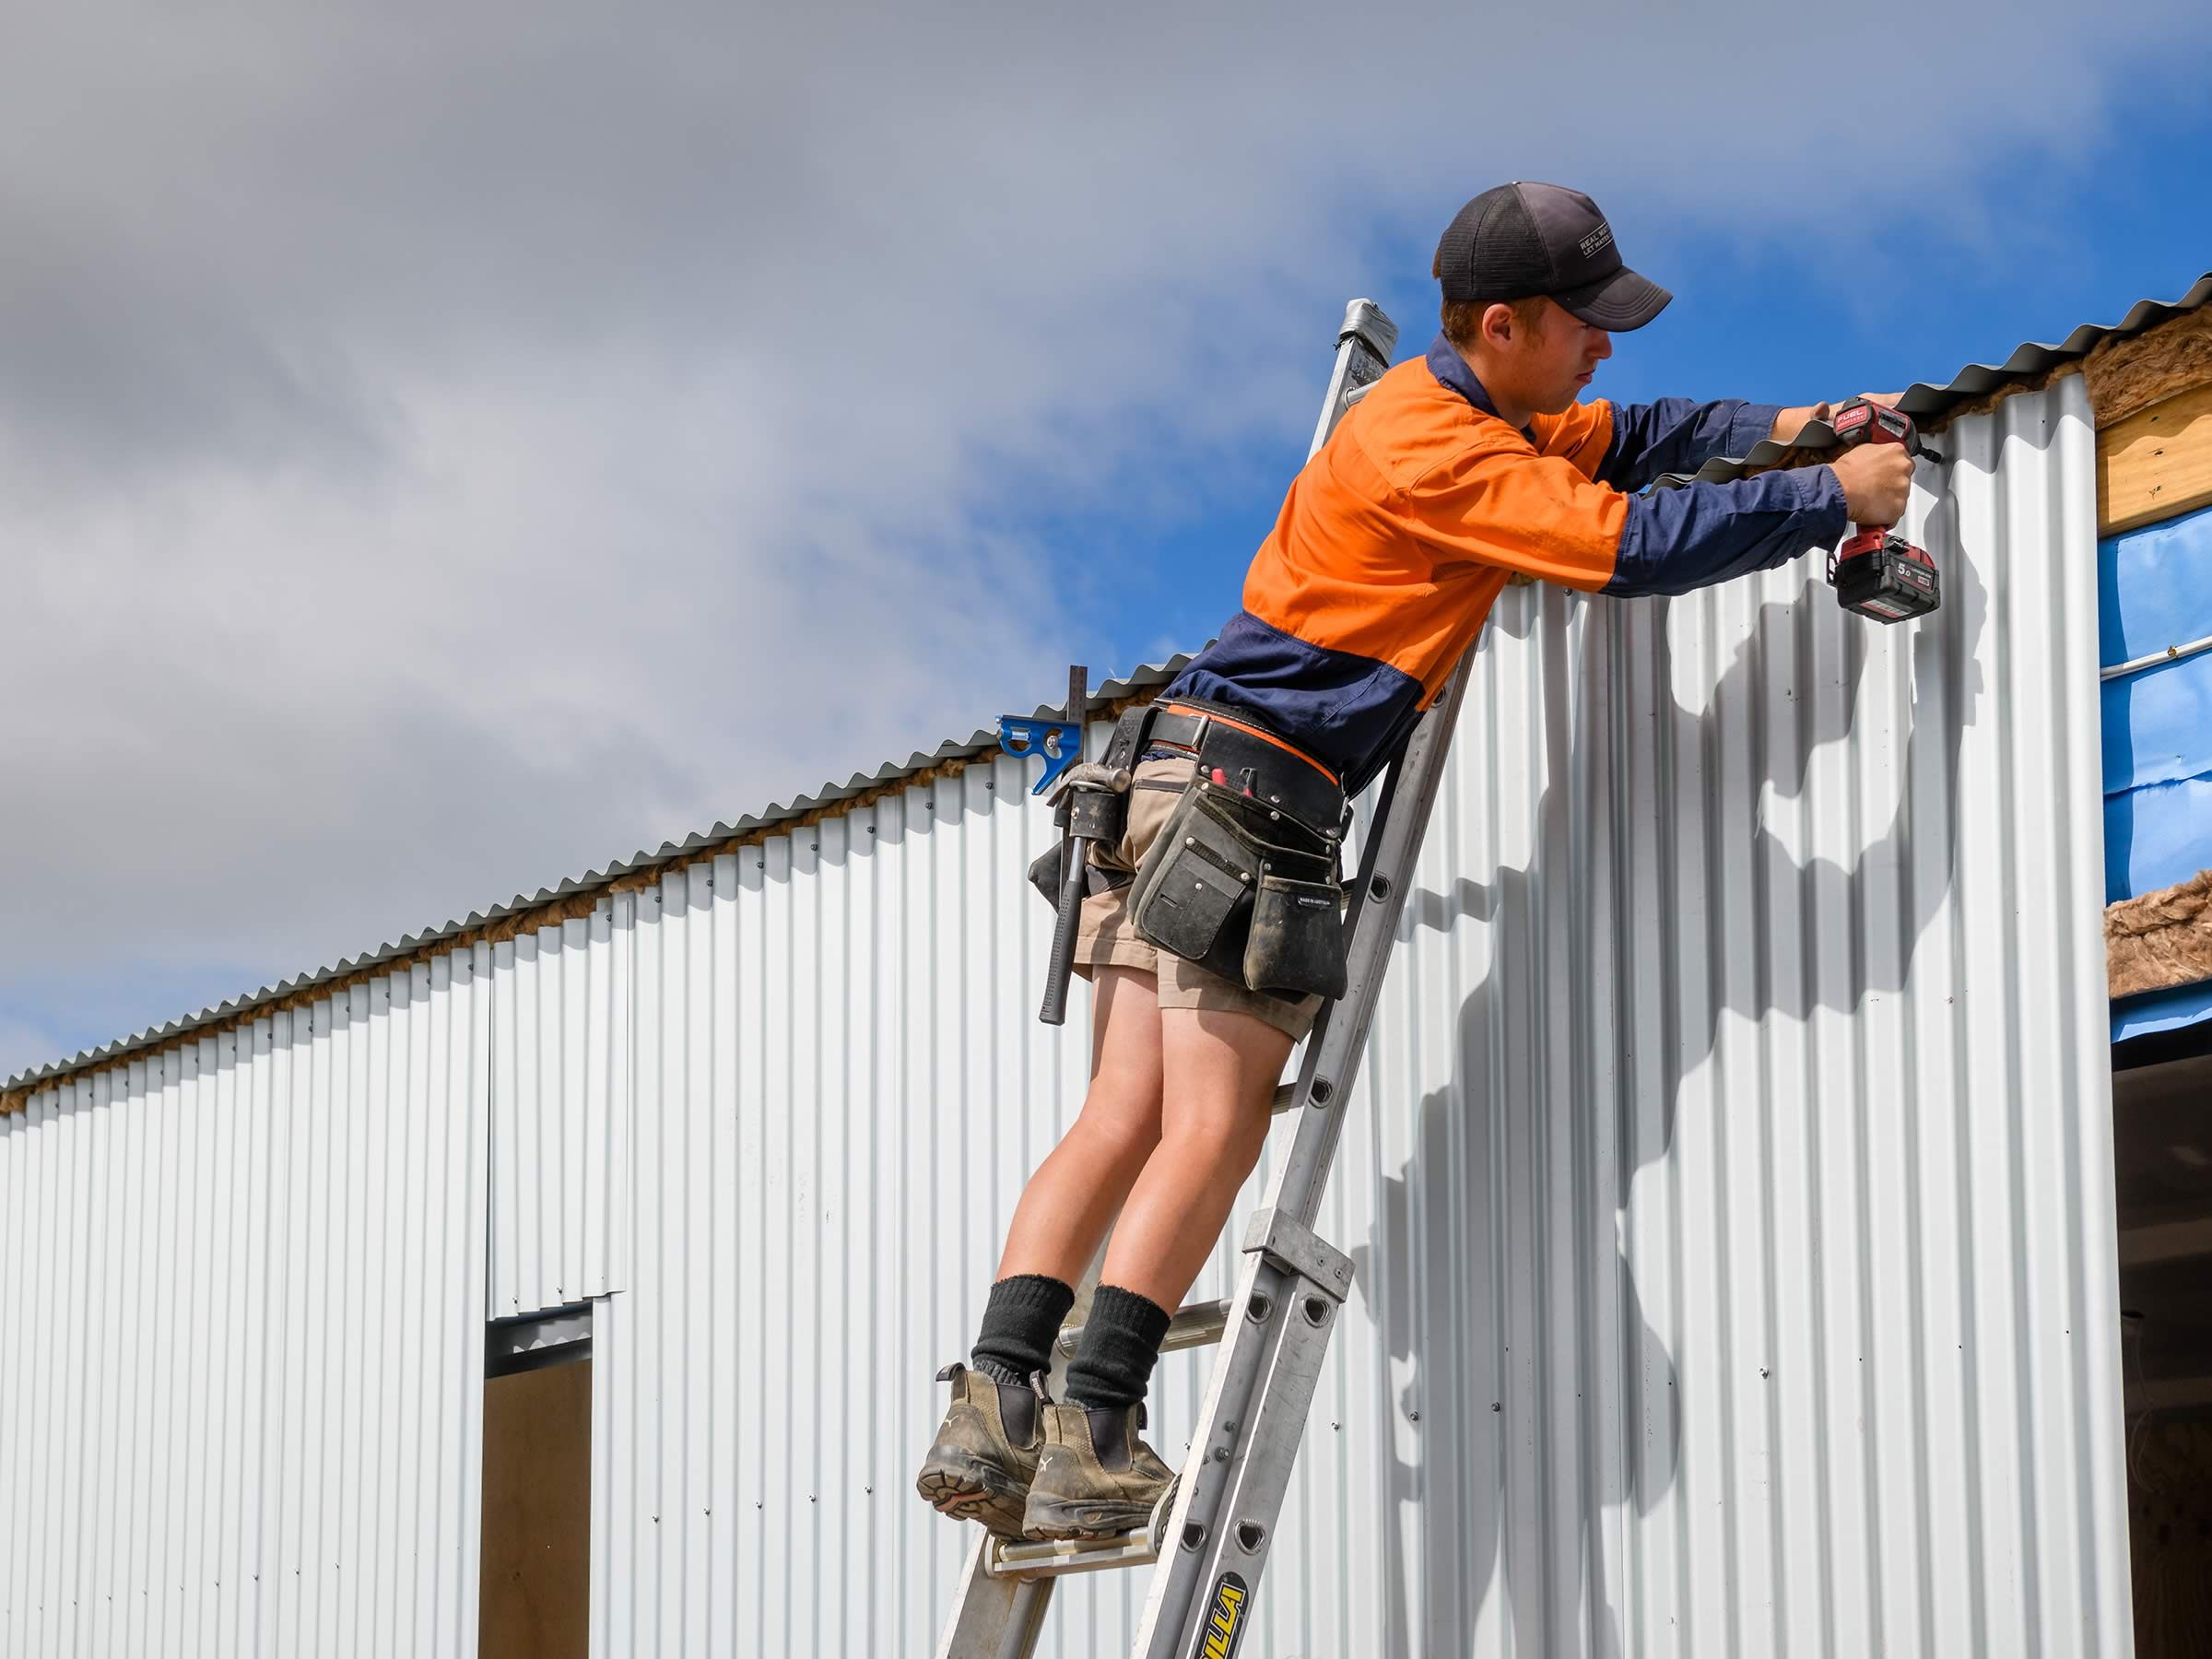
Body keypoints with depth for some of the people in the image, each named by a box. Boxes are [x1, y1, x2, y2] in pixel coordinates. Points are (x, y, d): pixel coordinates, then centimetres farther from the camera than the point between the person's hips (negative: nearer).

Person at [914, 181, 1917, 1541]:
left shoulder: (1444, 405, 18)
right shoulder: (1443, 455, -12)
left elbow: (1615, 440, 30)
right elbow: (1633, 546, -17)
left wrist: (1776, 430, 16)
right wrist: (1830, 502, -6)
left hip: (1179, 776, 10)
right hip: (1244, 785, -10)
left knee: (1128, 1117, 0)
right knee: (1216, 1125, -13)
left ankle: (996, 1406, -9)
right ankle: (1093, 1438, -19)